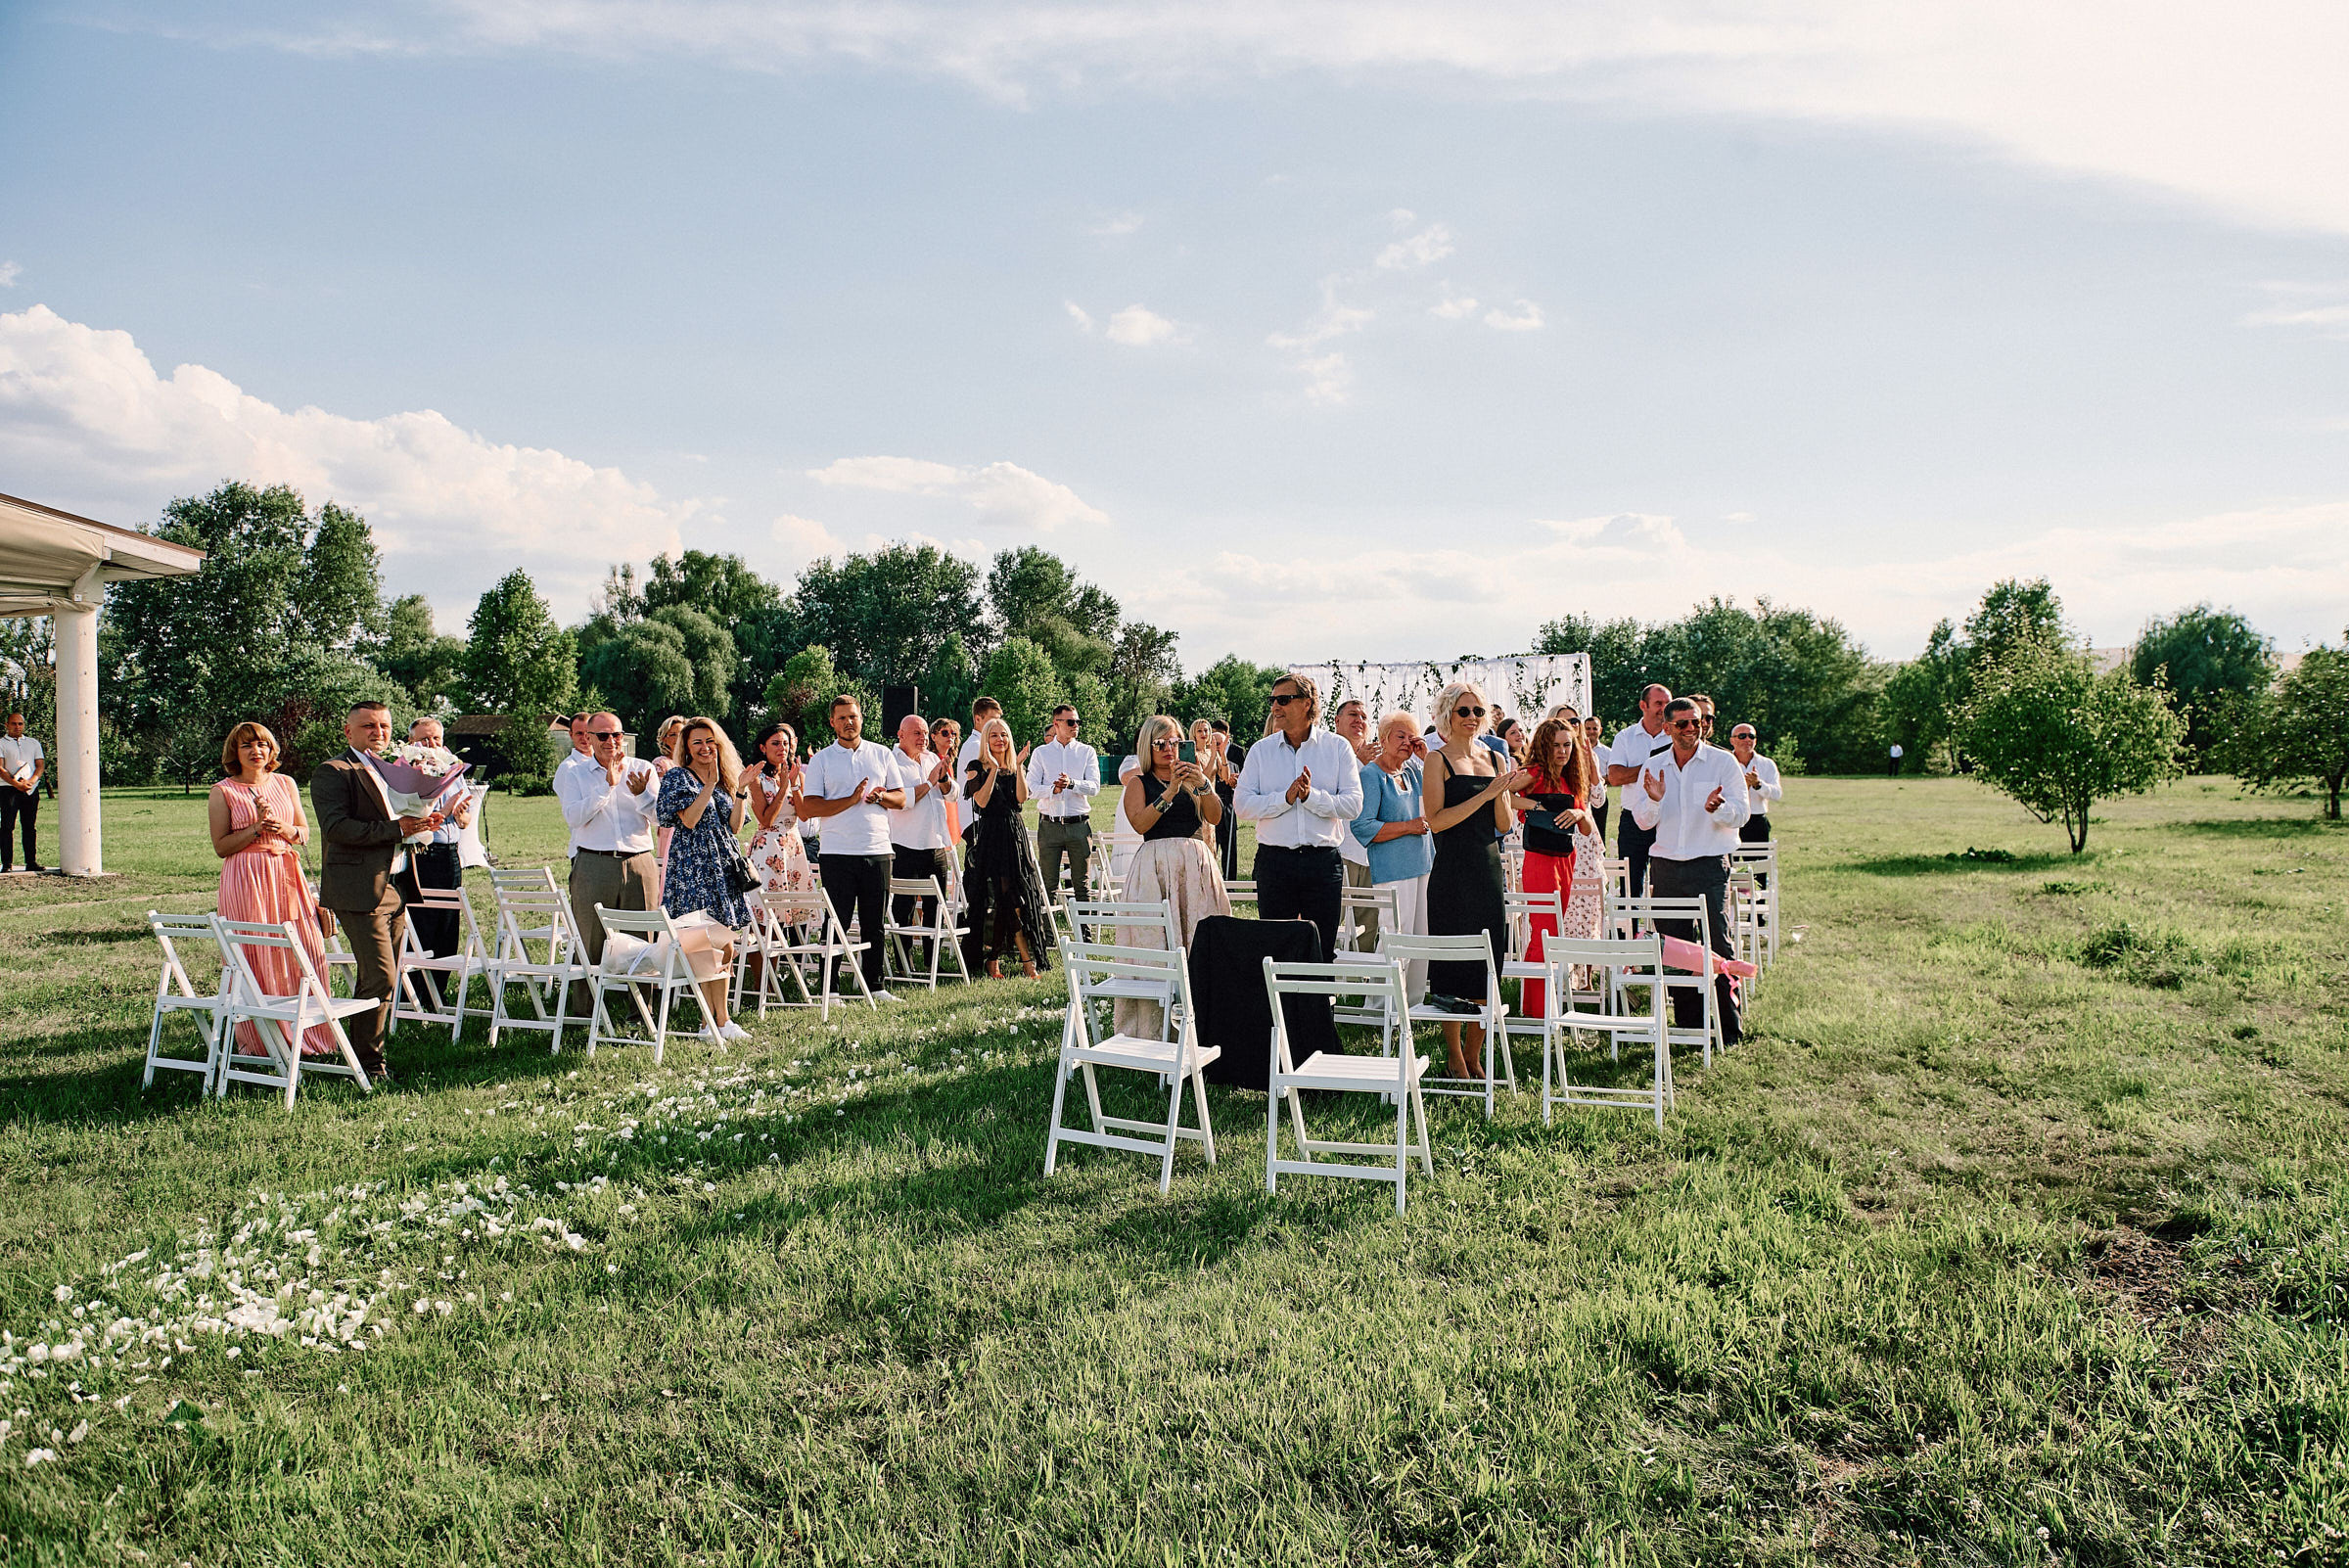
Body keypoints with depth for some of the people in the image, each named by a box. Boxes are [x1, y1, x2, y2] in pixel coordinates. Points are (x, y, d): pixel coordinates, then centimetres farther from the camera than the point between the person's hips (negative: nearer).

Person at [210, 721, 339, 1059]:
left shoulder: (285, 784, 12)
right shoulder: (223, 792, 1)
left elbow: (305, 833, 15)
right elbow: (221, 846, -3)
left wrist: (285, 829, -6)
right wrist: (258, 828, -14)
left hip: (287, 875, 4)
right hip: (246, 879, -4)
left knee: (307, 952, -1)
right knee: (254, 958, -4)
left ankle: (309, 1034, 10)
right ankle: (258, 1041, 7)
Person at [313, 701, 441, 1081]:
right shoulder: (332, 772, -6)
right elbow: (336, 827, -18)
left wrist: (420, 824, 5)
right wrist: (396, 829, -23)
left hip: (395, 888, 8)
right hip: (360, 890, -8)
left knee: (383, 979, 12)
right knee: (379, 978, -11)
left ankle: (364, 1051, 23)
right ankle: (366, 1062, 0)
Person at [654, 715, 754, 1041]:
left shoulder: (723, 779, 17)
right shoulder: (678, 777, -1)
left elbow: (734, 826, 11)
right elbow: (689, 819, -14)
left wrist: (740, 789, 2)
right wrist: (710, 785, -16)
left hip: (722, 866, 7)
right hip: (692, 867, -7)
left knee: (723, 947, 4)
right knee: (716, 947, -12)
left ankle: (711, 1020, 10)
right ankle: (719, 1021, -8)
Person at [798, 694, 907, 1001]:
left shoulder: (881, 755, 12)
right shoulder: (820, 760, 3)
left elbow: (900, 798, 14)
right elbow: (809, 807, -7)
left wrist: (881, 796, -8)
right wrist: (852, 800, -15)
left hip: (877, 851, 3)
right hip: (836, 853, -3)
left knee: (875, 924, 7)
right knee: (837, 923, 0)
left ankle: (875, 985, 16)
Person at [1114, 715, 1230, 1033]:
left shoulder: (1192, 777, 16)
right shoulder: (1138, 782, 9)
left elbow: (1215, 817, 2)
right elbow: (1140, 823, -8)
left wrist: (1203, 784, -12)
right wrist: (1170, 791, -14)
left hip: (1195, 865, 3)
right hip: (1154, 865, -2)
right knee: (1155, 941, -7)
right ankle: (1150, 1033, -4)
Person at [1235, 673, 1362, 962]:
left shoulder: (1338, 747, 4)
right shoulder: (1261, 750, 7)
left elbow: (1353, 805, -5)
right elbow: (1243, 805, -3)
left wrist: (1311, 796, -16)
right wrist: (1286, 798, -15)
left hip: (1324, 862, -1)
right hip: (1274, 860, 1)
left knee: (1322, 952, 4)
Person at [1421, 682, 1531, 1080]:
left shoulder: (1494, 759, 12)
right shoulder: (1439, 759, -3)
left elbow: (1505, 825, 10)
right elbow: (1436, 820, -13)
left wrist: (1504, 792, -9)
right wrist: (1485, 794, -16)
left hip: (1489, 870, 5)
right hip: (1452, 874, -5)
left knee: (1487, 963, 6)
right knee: (1452, 966, -1)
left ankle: (1474, 1056, 17)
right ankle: (1455, 1059, 10)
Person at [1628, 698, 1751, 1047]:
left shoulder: (1723, 762, 3)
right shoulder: (1653, 768, 11)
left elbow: (1741, 813, -2)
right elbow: (1643, 822, 8)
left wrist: (1717, 808, -23)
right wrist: (1654, 800, -12)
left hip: (1710, 864, -3)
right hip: (1666, 866, 3)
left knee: (1720, 945, -7)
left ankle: (1730, 1028, -1)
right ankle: (1687, 1022, 14)